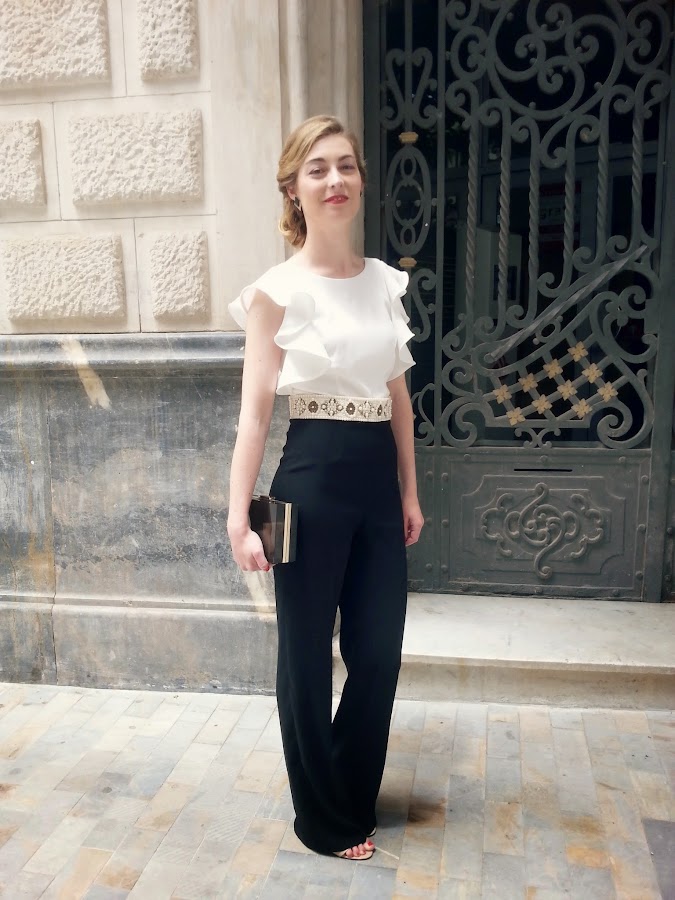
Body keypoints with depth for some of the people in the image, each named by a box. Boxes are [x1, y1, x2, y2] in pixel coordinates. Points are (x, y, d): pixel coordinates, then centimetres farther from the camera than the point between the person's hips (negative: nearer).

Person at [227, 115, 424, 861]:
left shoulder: (386, 282, 10)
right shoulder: (278, 289, -5)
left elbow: (398, 397, 14)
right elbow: (254, 408, -9)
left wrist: (409, 492, 13)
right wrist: (238, 516, -15)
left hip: (378, 479, 6)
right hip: (312, 480, -5)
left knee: (379, 650, 13)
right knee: (308, 654, 9)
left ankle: (356, 798, 39)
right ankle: (324, 819, 32)